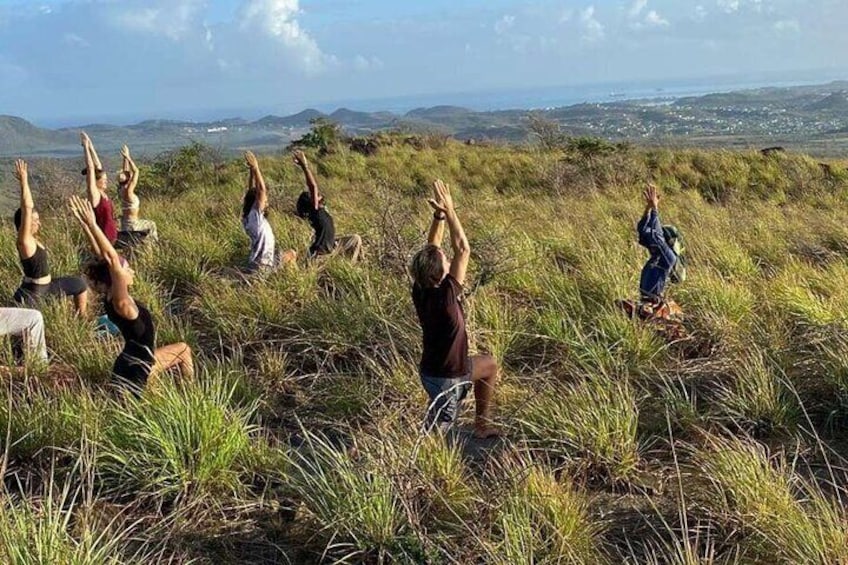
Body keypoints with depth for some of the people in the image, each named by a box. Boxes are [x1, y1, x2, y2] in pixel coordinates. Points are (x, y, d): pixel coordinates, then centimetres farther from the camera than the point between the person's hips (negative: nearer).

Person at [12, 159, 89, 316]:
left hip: (46, 286, 10)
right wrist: (24, 180, -27)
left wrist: (24, 181, 4)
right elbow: (26, 209, -29)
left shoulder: (32, 238, 3)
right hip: (31, 291, -10)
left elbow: (29, 207, 5)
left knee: (80, 284, 17)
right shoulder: (24, 240, -20)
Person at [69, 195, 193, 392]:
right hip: (132, 374, -9)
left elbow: (101, 256, -6)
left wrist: (86, 223, -8)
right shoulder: (122, 304, -26)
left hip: (137, 361, 9)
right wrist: (91, 224, -41)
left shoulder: (111, 297, -3)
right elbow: (111, 260, -37)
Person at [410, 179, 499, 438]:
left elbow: (432, 249, -4)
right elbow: (463, 249, -27)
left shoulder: (420, 290, -12)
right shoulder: (444, 296, -31)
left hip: (431, 369, 9)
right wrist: (448, 210, -23)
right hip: (448, 378, -9)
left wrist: (439, 215, -14)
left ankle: (482, 423, 34)